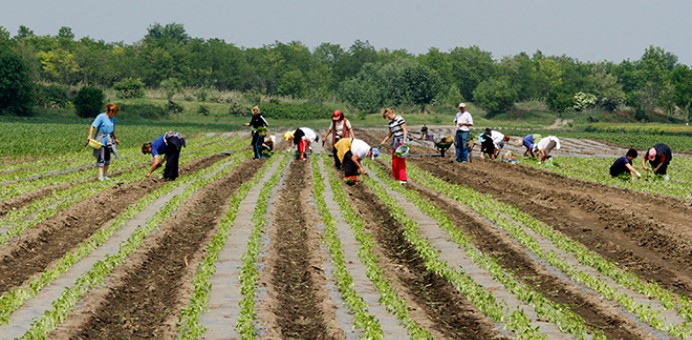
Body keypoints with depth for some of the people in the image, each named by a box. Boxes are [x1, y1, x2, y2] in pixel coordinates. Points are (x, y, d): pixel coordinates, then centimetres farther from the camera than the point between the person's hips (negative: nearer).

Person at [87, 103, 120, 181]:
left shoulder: (113, 119, 10)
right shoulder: (101, 117, -12)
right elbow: (93, 126, -18)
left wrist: (115, 139, 33)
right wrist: (90, 135, -28)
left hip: (109, 141, 7)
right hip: (101, 140, -7)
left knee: (107, 158, 11)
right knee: (101, 158, -7)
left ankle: (105, 174, 21)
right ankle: (100, 176, -7)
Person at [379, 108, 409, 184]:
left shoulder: (399, 119, -11)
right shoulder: (390, 123, 14)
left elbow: (405, 130, -14)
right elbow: (390, 134, 25)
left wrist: (404, 140, -21)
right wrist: (384, 141, 24)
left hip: (401, 141, -8)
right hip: (395, 141, 8)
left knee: (401, 160, -11)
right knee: (394, 159, 9)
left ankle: (403, 178, -11)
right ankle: (396, 177, 19)